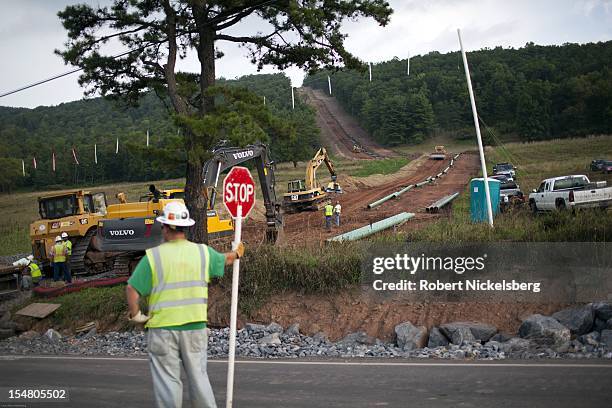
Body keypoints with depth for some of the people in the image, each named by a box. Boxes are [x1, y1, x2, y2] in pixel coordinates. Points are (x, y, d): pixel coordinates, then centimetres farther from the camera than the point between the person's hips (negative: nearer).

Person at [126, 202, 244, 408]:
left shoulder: (153, 256, -9)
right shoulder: (203, 252, 2)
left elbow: (132, 289, -14)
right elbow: (224, 259, 23)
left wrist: (135, 314, 2)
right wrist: (236, 253, 45)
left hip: (163, 327, -3)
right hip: (195, 326, 3)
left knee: (167, 380, 5)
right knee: (198, 376, 13)